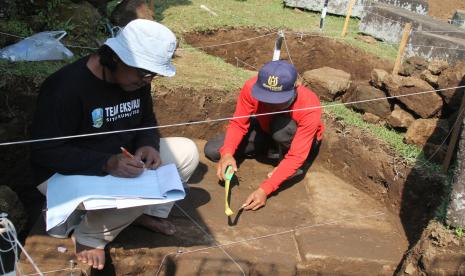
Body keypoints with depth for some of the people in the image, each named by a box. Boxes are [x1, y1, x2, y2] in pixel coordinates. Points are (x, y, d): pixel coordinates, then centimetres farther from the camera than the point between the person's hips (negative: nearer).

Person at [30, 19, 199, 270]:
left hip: (114, 162, 7)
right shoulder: (66, 87, -28)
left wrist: (148, 146, -18)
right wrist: (105, 164, -38)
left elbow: (147, 122, 6)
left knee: (187, 151, -5)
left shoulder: (136, 79, -7)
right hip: (64, 173, -7)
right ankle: (89, 236, -4)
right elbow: (44, 152, -25)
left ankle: (150, 212, 9)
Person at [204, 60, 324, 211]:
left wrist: (264, 189, -44)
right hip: (264, 129, 4)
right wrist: (227, 154, -40)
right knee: (211, 151, -9)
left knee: (283, 127, -41)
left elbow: (296, 156, -37)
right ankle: (271, 148, 5)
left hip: (298, 140, -3)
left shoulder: (310, 107, -38)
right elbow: (238, 124, -20)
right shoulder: (252, 87, -31)